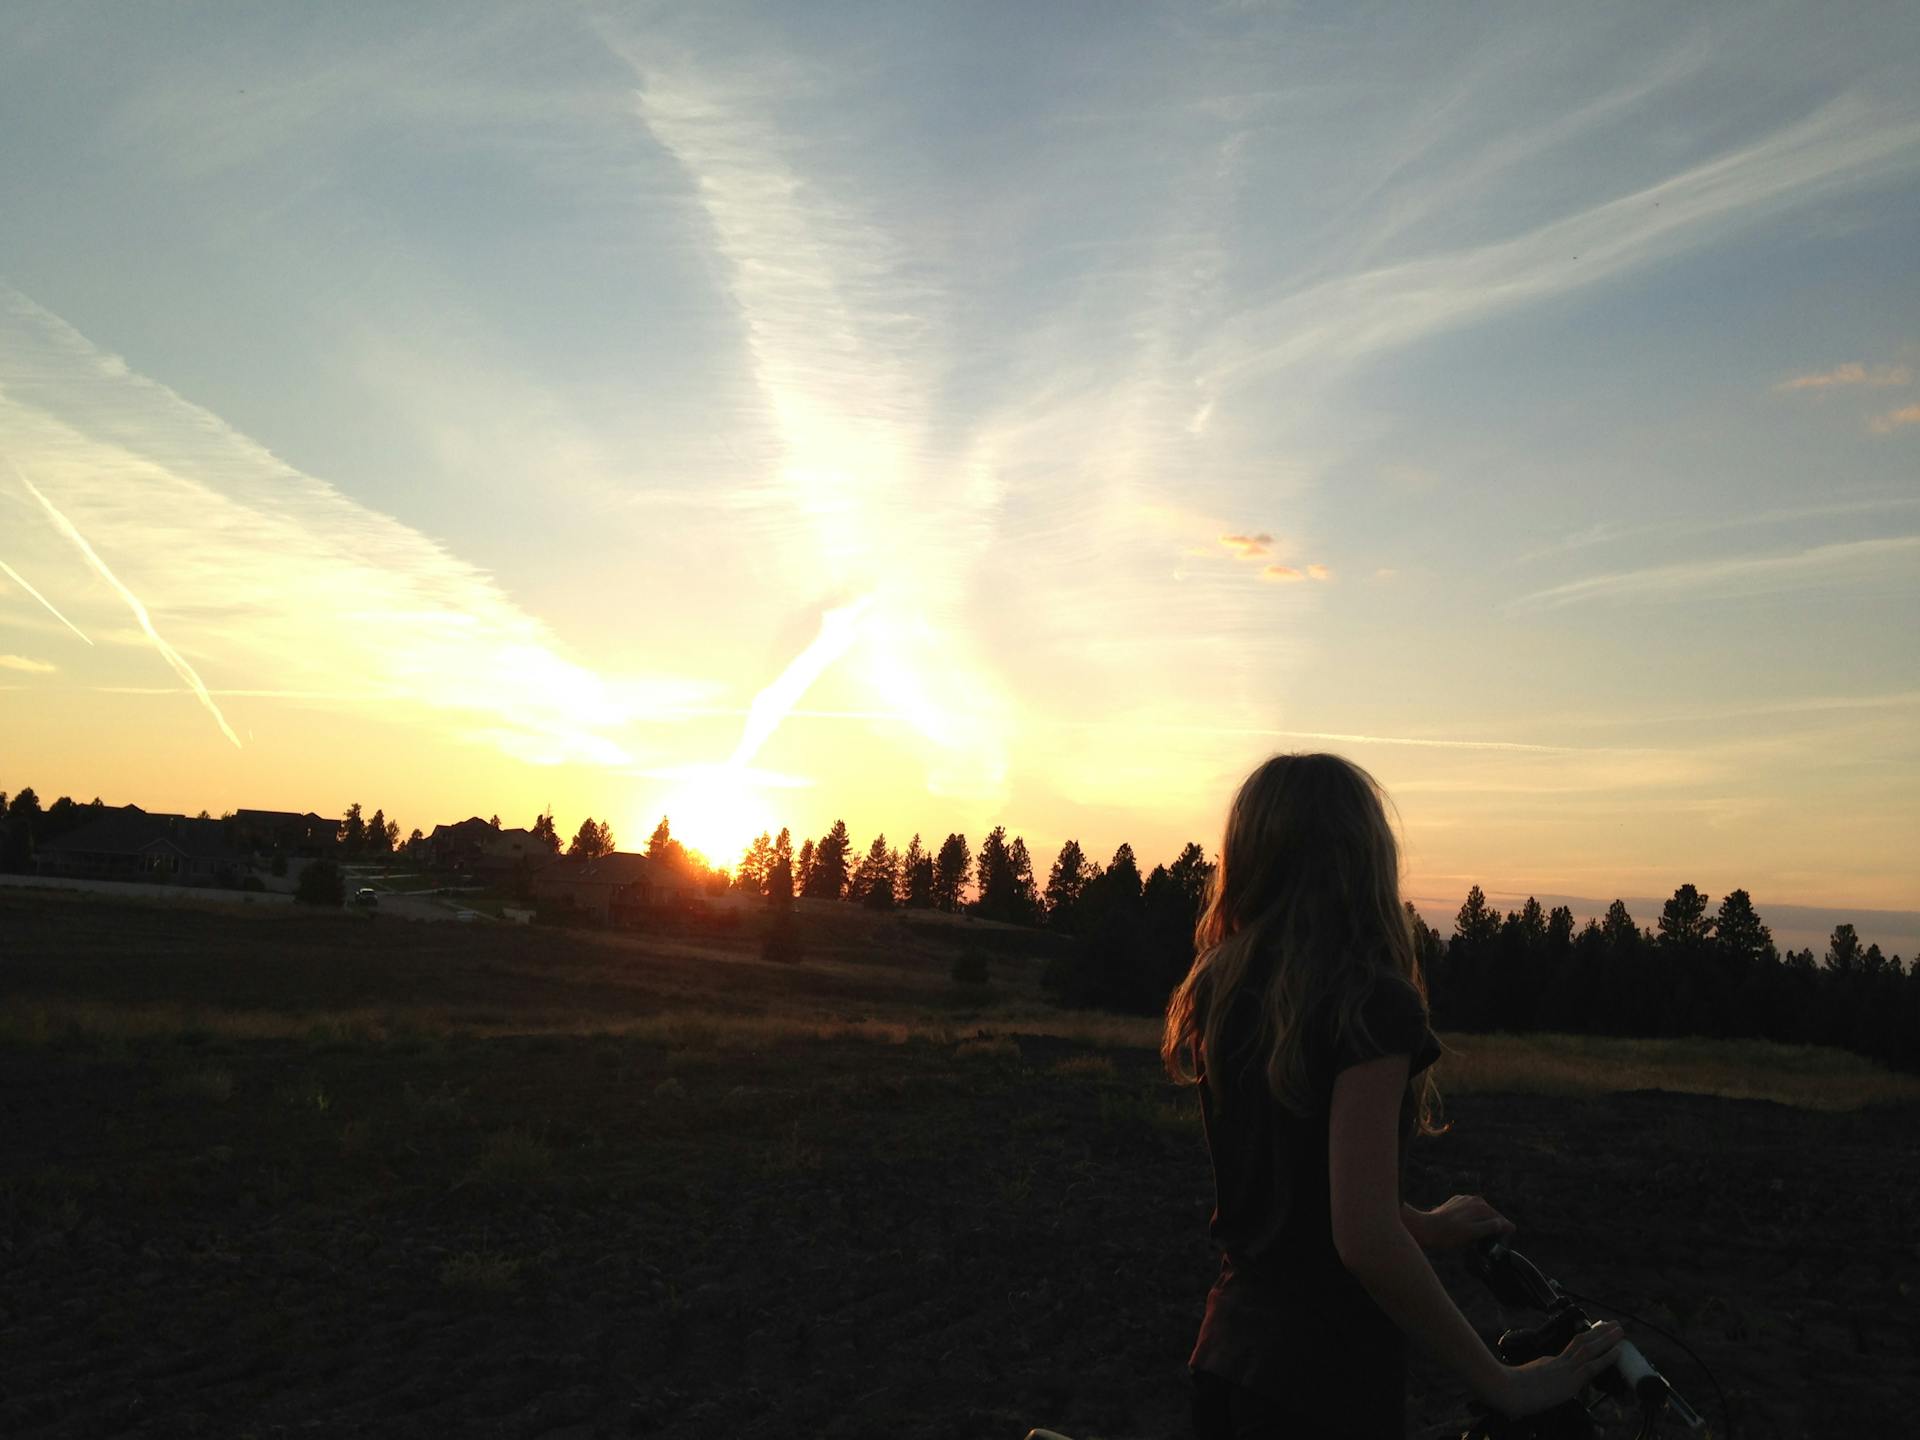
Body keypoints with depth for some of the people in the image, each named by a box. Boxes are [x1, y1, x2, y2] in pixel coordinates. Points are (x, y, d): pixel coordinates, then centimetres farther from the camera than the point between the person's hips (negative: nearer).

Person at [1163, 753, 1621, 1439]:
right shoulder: (1371, 1003, -20)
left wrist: (1423, 1225, 27)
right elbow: (1365, 1242, -23)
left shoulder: (1217, 991, 2)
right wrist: (1504, 1384, -13)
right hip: (1326, 1385, -6)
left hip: (1225, 1357, 7)